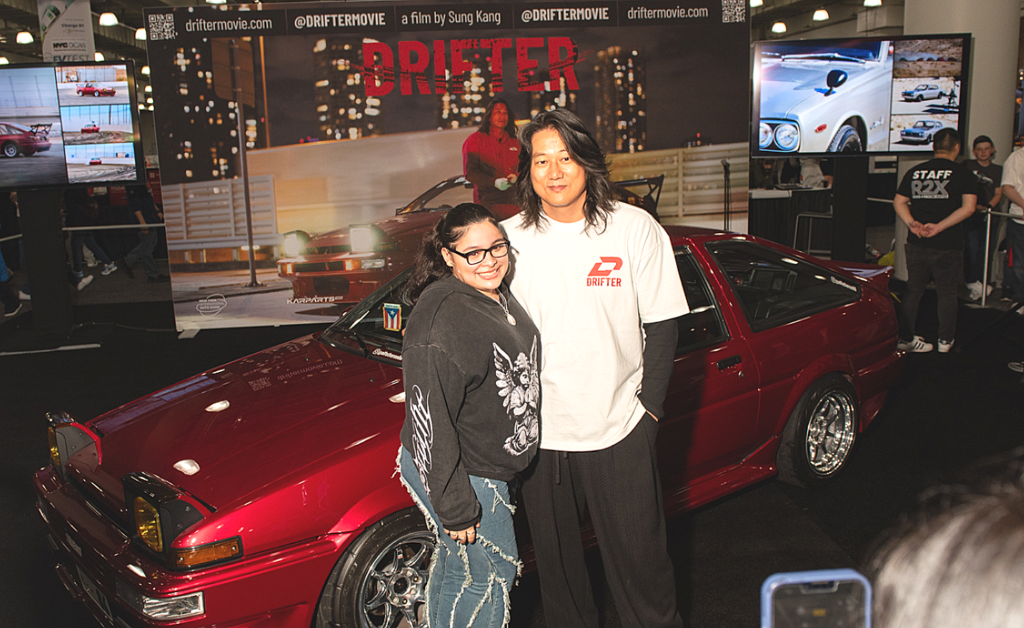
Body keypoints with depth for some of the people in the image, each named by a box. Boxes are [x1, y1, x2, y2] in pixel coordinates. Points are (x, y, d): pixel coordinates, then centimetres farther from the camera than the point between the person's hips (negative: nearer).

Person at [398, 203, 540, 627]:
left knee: (455, 565, 23)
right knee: (491, 573, 7)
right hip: (459, 477, -9)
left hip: (491, 469, 9)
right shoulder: (440, 324, -28)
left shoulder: (500, 298, 3)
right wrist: (455, 508, -24)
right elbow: (429, 423, -28)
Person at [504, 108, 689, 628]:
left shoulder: (635, 229, -6)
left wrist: (648, 405, -6)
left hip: (620, 429, -1)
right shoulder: (510, 238, -2)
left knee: (639, 556, 11)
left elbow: (662, 325, -1)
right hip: (539, 433, 2)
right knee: (555, 561, 18)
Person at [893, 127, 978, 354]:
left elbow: (898, 202, 3)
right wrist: (940, 227, -20)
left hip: (916, 244, 3)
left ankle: (905, 338, 17)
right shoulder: (963, 174, -5)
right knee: (947, 294, 12)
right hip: (948, 245, -3)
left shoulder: (915, 172, 6)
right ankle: (945, 340, 20)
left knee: (913, 291, 13)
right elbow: (968, 207, -15)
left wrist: (912, 223, -10)